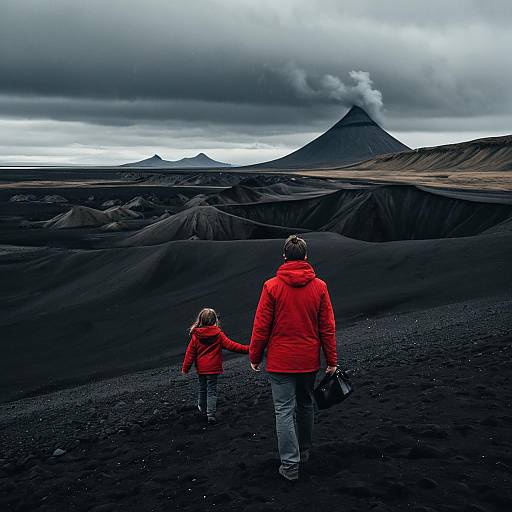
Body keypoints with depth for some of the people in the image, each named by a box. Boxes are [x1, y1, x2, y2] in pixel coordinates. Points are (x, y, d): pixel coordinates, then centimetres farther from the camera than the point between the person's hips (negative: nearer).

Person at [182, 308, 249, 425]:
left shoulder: (195, 336, -6)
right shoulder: (218, 335, -11)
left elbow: (190, 353, -1)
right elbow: (230, 345, -13)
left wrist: (185, 368, 7)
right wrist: (246, 349, -10)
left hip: (200, 369, 2)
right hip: (213, 368, -2)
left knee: (202, 388, 21)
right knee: (212, 391, 2)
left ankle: (202, 408, 39)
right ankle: (211, 414, -6)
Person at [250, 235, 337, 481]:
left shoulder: (272, 286, -9)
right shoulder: (319, 286, -3)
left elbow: (261, 326, -8)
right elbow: (328, 328, -1)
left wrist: (255, 356, 3)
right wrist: (331, 361, 6)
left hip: (280, 361, -3)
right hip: (309, 360, 3)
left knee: (284, 410, 2)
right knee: (305, 405, 20)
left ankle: (290, 464, 2)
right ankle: (304, 450, 36)